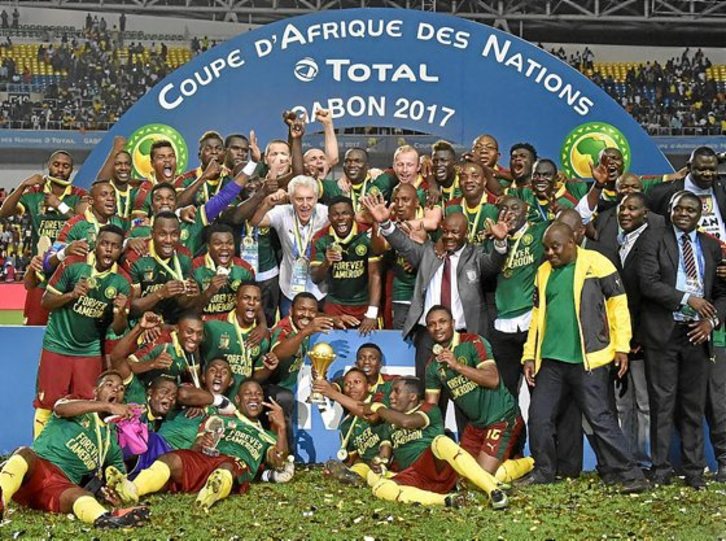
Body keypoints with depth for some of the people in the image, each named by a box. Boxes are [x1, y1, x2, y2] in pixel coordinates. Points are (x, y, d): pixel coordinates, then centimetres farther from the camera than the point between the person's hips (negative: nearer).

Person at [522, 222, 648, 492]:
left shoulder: (595, 263, -4)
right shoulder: (544, 272, 13)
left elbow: (618, 303, -4)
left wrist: (621, 347, -8)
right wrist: (529, 355, 12)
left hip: (588, 359, -6)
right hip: (550, 359, 6)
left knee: (600, 418, -6)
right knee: (539, 417, 6)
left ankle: (629, 474, 2)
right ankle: (543, 471, 21)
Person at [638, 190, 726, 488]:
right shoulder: (655, 239, 3)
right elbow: (648, 282, -9)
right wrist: (686, 299, -14)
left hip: (696, 333, 3)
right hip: (662, 332, -3)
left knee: (694, 405, 6)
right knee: (663, 403, 1)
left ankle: (694, 471, 13)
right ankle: (661, 469, 8)